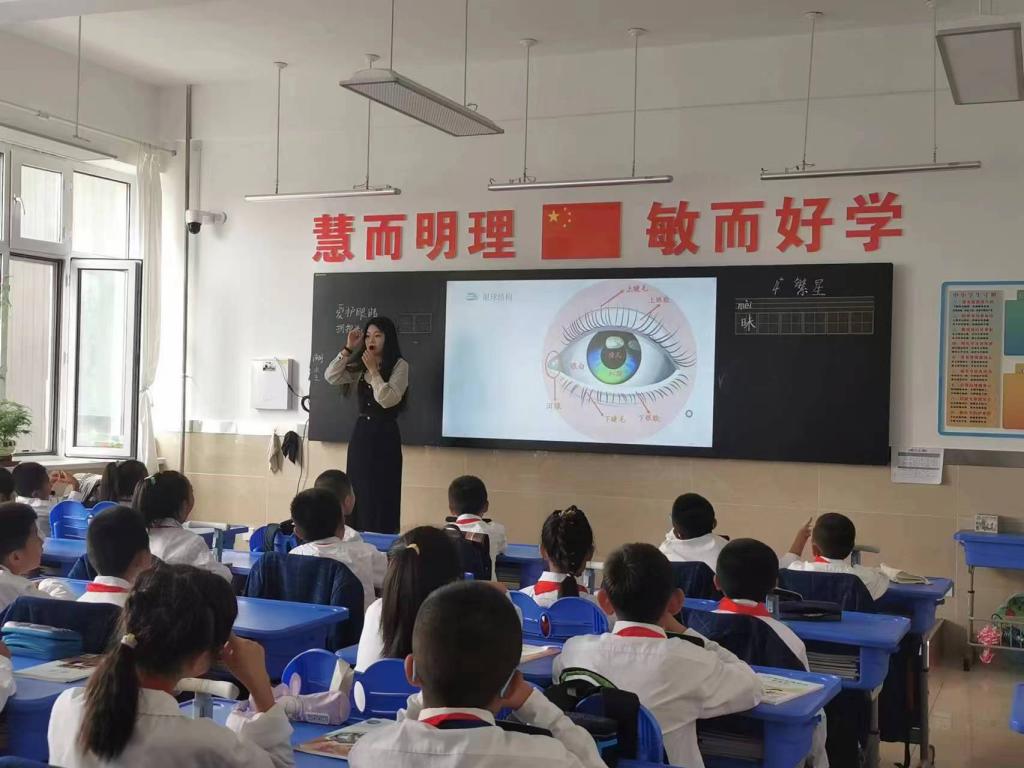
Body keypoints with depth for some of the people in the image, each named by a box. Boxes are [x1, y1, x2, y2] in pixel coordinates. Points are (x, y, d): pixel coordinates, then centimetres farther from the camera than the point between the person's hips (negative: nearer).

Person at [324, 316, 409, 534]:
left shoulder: (399, 365, -7)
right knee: (358, 495, 7)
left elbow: (387, 400, -17)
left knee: (382, 497, -4)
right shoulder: (359, 366, 11)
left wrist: (374, 370, -15)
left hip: (385, 435, -6)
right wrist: (348, 349, -4)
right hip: (361, 433, 6)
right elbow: (331, 377, 0)